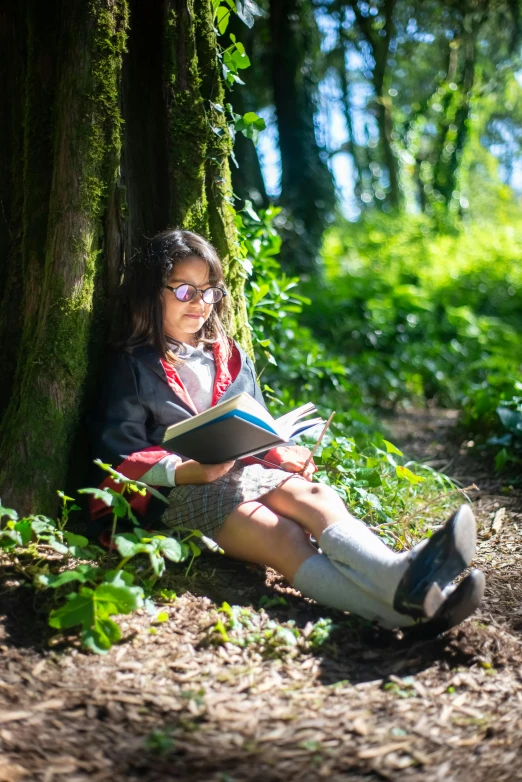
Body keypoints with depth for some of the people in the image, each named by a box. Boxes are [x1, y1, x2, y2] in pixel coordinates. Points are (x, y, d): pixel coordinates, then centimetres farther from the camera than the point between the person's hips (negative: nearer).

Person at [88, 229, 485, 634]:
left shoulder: (232, 359, 24)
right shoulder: (134, 366, 7)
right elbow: (120, 454, -2)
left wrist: (282, 454, -1)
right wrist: (193, 471, -18)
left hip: (245, 473, 5)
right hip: (178, 492, -5)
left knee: (316, 495, -30)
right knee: (282, 537, -33)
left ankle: (400, 573, -57)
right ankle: (398, 608, -57)